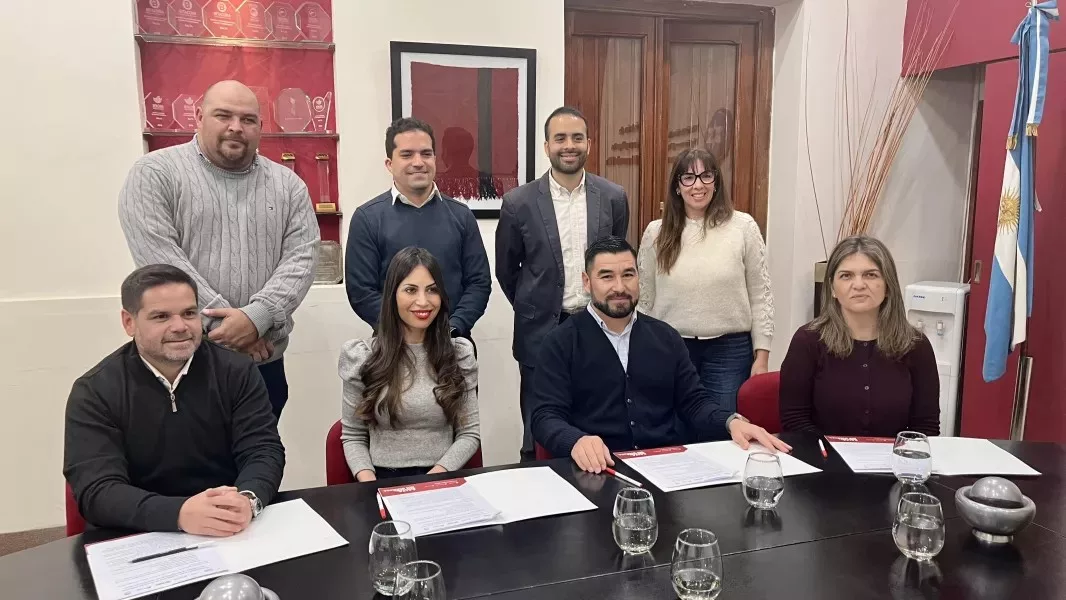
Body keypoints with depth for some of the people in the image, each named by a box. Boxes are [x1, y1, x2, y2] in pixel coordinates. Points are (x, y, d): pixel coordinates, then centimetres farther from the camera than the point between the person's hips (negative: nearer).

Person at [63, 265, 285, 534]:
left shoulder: (237, 372, 1)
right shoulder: (94, 392, -4)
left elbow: (264, 451, -6)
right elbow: (96, 490, -14)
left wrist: (247, 500, -28)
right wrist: (180, 513, -31)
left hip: (235, 536, 0)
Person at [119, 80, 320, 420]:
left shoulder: (287, 185, 7)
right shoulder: (155, 174, -2)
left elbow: (300, 259, -3)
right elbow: (159, 257, -13)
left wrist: (257, 317, -19)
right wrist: (226, 323, -18)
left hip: (263, 360, 3)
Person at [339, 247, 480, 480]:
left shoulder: (459, 353, 6)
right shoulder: (360, 356, 3)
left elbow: (470, 433, 4)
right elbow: (353, 437, 6)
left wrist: (436, 475, -11)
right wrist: (369, 483, -12)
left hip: (443, 480, 1)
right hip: (384, 480, 0)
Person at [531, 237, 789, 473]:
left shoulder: (665, 336, 14)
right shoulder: (561, 343, 1)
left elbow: (694, 401, 13)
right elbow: (547, 416, -8)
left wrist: (732, 422, -9)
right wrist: (577, 441, -31)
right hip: (600, 470, -2)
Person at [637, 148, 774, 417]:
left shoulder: (743, 227, -3)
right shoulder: (656, 233, 2)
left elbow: (760, 295, 1)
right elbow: (644, 300, 8)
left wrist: (761, 355, -2)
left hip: (729, 348, -1)